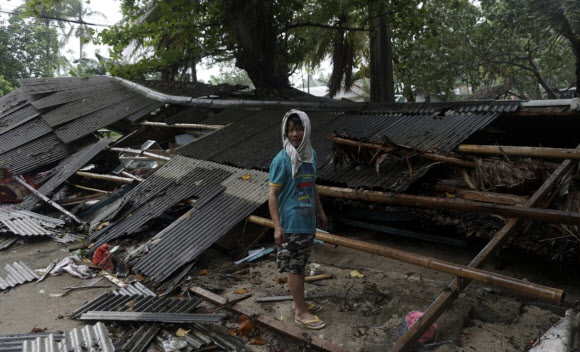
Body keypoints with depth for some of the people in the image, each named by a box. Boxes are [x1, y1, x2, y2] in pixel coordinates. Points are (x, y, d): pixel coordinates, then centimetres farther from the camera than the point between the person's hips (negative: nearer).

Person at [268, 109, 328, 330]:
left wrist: (320, 212, 20)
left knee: (301, 263, 19)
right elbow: (273, 195, -15)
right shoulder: (281, 160, -16)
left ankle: (299, 303, 35)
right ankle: (301, 312, 18)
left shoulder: (311, 154, 5)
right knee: (294, 268, 5)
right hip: (291, 224, -7)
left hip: (308, 221, 7)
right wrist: (277, 227, -19)